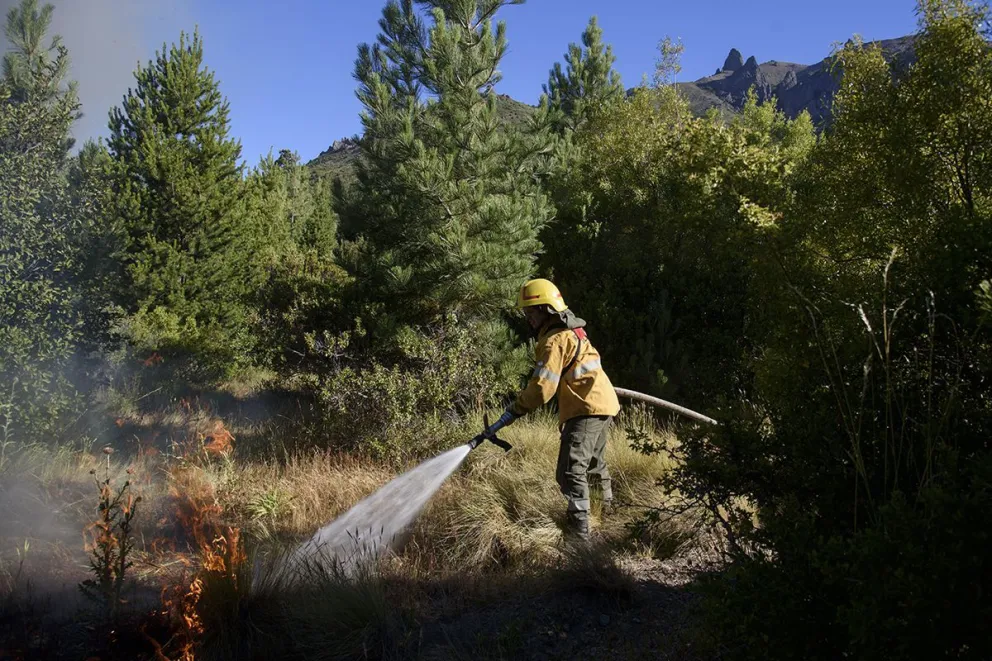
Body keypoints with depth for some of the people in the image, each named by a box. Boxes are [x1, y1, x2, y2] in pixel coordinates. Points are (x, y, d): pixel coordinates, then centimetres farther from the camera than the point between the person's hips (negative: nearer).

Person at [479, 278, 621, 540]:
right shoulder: (572, 333, 16)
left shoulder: (555, 341, -16)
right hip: (604, 403, 11)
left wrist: (511, 413, -18)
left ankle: (580, 531, -20)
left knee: (571, 470, -16)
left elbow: (542, 389, -23)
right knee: (593, 461, 29)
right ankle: (608, 506, 49)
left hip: (586, 410, -11)